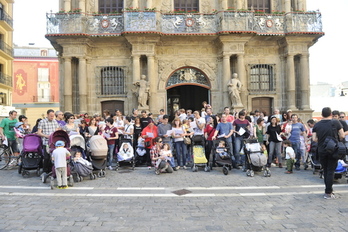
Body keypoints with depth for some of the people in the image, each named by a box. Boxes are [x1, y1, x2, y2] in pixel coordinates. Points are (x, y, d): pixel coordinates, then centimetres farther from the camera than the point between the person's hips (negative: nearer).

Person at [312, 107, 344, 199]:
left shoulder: (317, 125, 0)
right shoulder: (336, 122, -7)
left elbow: (314, 139, -3)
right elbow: (342, 136, -5)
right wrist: (335, 138, 14)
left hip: (321, 151, 2)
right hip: (333, 150, -2)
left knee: (325, 171, 15)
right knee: (331, 171, 2)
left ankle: (329, 189, 25)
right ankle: (328, 193, 2)